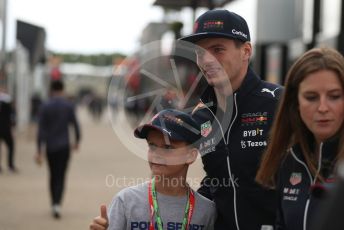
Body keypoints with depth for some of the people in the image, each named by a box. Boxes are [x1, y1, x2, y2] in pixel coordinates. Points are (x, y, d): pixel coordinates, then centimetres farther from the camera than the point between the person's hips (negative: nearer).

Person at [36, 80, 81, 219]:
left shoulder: (45, 107, -3)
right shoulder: (69, 105, -5)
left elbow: (41, 130, -7)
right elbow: (75, 125, -4)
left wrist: (39, 151, -7)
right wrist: (77, 141, 15)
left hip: (50, 147, 1)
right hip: (64, 146, -1)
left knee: (53, 176, 17)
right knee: (60, 177, -1)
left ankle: (54, 204, 22)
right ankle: (57, 204, -21)